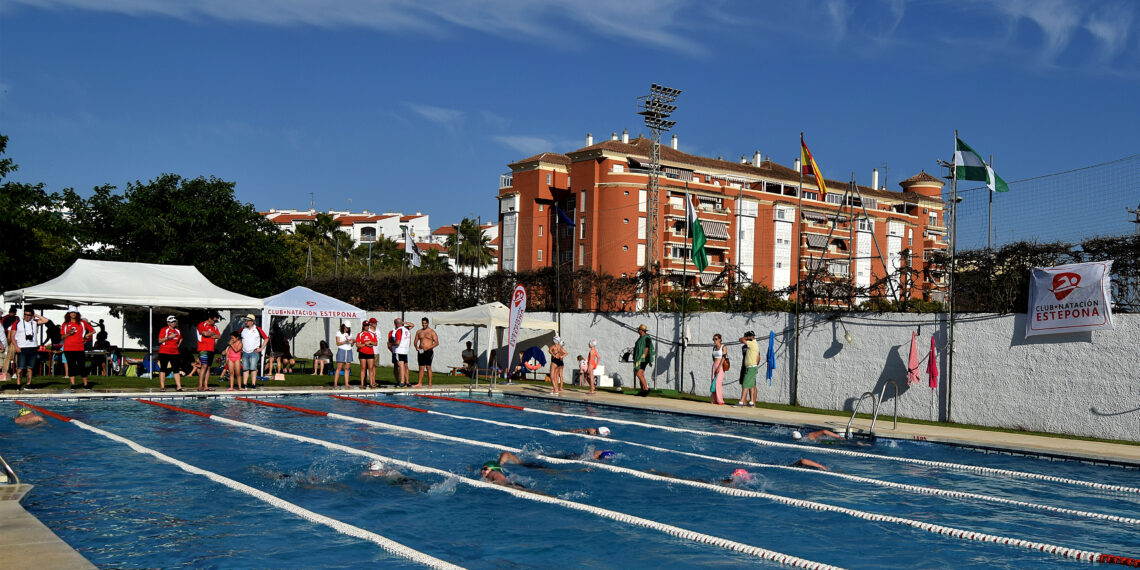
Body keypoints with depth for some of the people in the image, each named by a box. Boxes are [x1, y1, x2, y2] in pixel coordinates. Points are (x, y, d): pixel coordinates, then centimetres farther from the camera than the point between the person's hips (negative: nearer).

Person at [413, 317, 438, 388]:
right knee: (421, 367, 2)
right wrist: (416, 347, -5)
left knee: (428, 367, -7)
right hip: (421, 351, 4)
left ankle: (429, 384, -6)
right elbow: (416, 341, 17)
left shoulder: (432, 332, 0)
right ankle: (419, 383, 2)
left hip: (429, 351, -4)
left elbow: (436, 343, -5)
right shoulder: (418, 332, 13)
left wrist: (428, 347, -16)